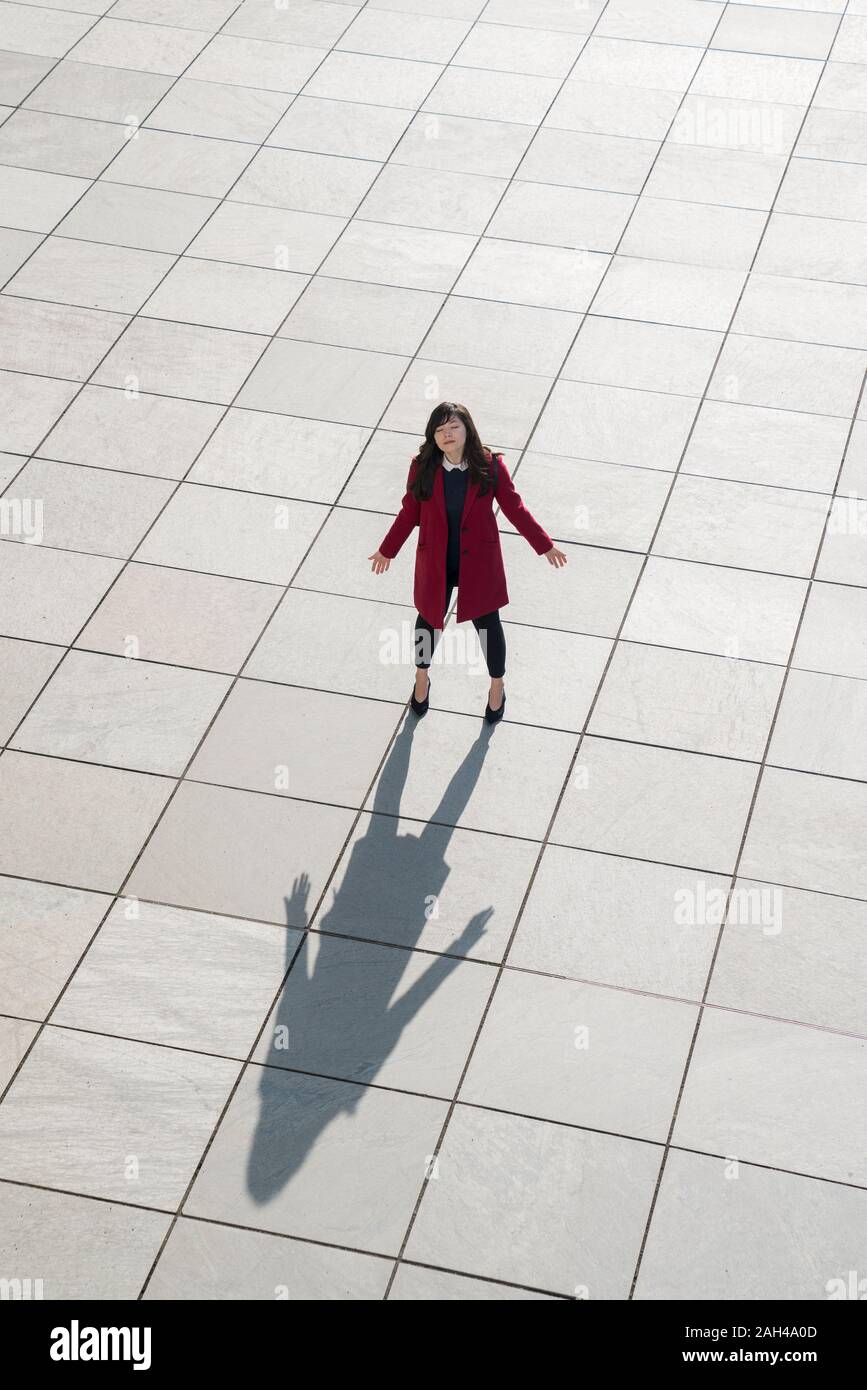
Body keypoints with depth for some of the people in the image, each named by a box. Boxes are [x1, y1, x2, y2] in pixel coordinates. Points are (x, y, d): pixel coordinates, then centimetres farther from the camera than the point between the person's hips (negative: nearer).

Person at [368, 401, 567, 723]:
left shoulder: (490, 467, -16)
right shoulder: (422, 468, -13)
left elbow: (514, 508, -6)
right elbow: (409, 513, 0)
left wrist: (545, 545, -4)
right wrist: (387, 551, 8)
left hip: (479, 565, -1)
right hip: (435, 564, 1)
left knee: (488, 624, 13)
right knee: (429, 619, 20)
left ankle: (497, 687, 38)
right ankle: (422, 678, 47)